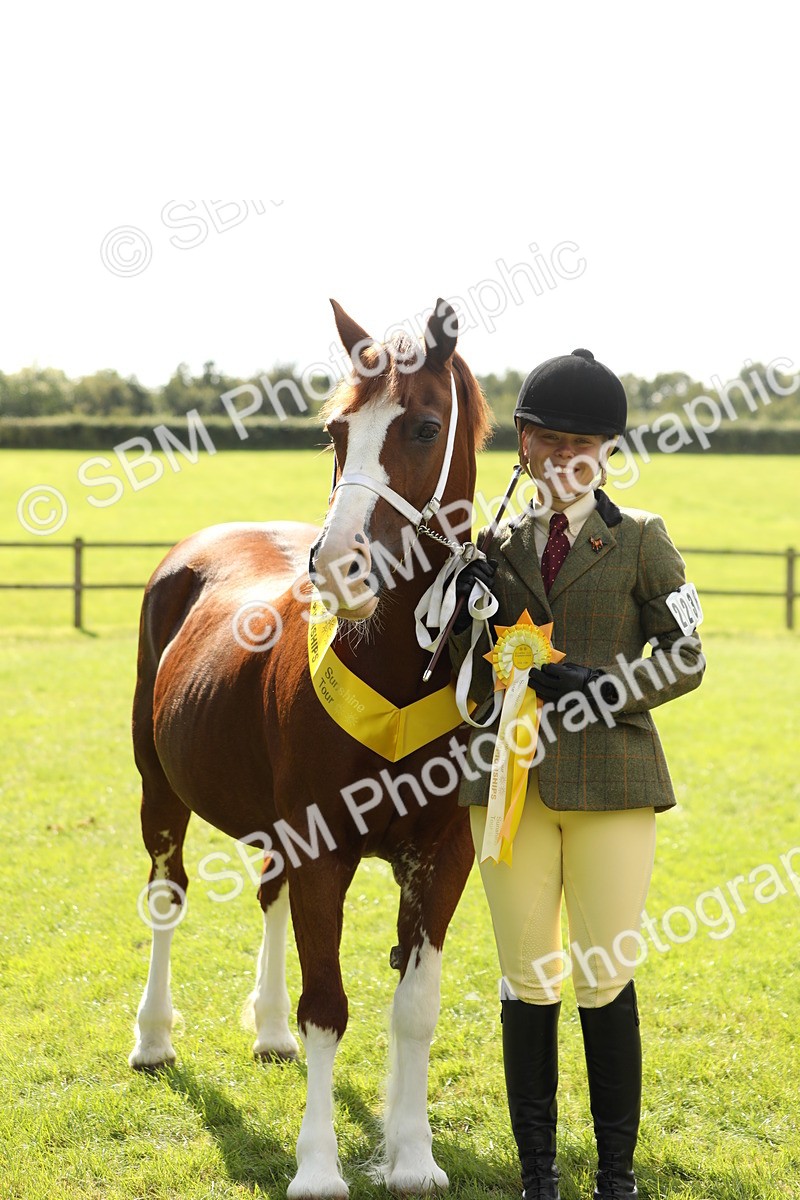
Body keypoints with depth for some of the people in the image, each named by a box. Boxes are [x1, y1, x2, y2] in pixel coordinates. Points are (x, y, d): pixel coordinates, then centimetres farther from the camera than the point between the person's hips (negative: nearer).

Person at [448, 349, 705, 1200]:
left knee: (606, 981, -1)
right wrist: (469, 614, -9)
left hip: (611, 780, -2)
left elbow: (686, 658, 2)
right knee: (527, 982, 6)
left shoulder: (640, 540, 2)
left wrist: (612, 687, -14)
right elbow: (468, 680, 12)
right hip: (509, 780, 2)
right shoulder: (494, 544, 8)